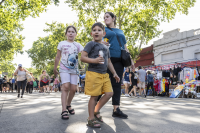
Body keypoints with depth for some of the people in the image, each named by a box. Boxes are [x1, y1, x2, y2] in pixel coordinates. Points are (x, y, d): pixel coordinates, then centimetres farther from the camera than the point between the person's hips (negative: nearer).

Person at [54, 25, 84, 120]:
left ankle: (68, 105, 26)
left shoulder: (78, 45, 10)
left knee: (73, 88, 0)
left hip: (74, 69, 3)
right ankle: (64, 110, -16)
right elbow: (58, 57, 8)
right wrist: (55, 68, 10)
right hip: (64, 69, -3)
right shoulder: (62, 44, 5)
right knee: (65, 86, -18)